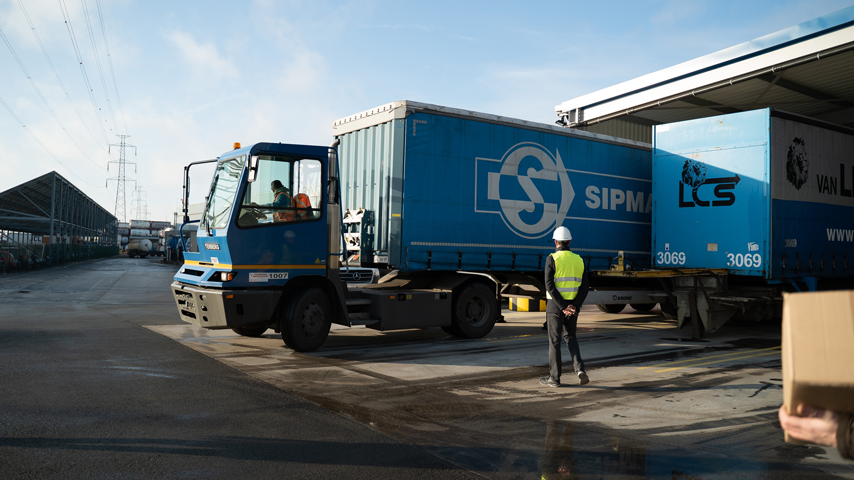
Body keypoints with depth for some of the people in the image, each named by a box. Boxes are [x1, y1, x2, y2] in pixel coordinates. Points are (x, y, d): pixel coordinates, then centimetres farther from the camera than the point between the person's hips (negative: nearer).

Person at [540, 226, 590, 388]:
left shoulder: (552, 259, -10)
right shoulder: (578, 260, 6)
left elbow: (550, 286, -18)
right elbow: (585, 286, -1)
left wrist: (563, 307, -17)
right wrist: (574, 305, -10)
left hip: (555, 306, -4)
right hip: (573, 306, 4)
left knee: (554, 341, 5)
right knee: (570, 337, 21)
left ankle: (554, 378, 12)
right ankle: (579, 368, 3)